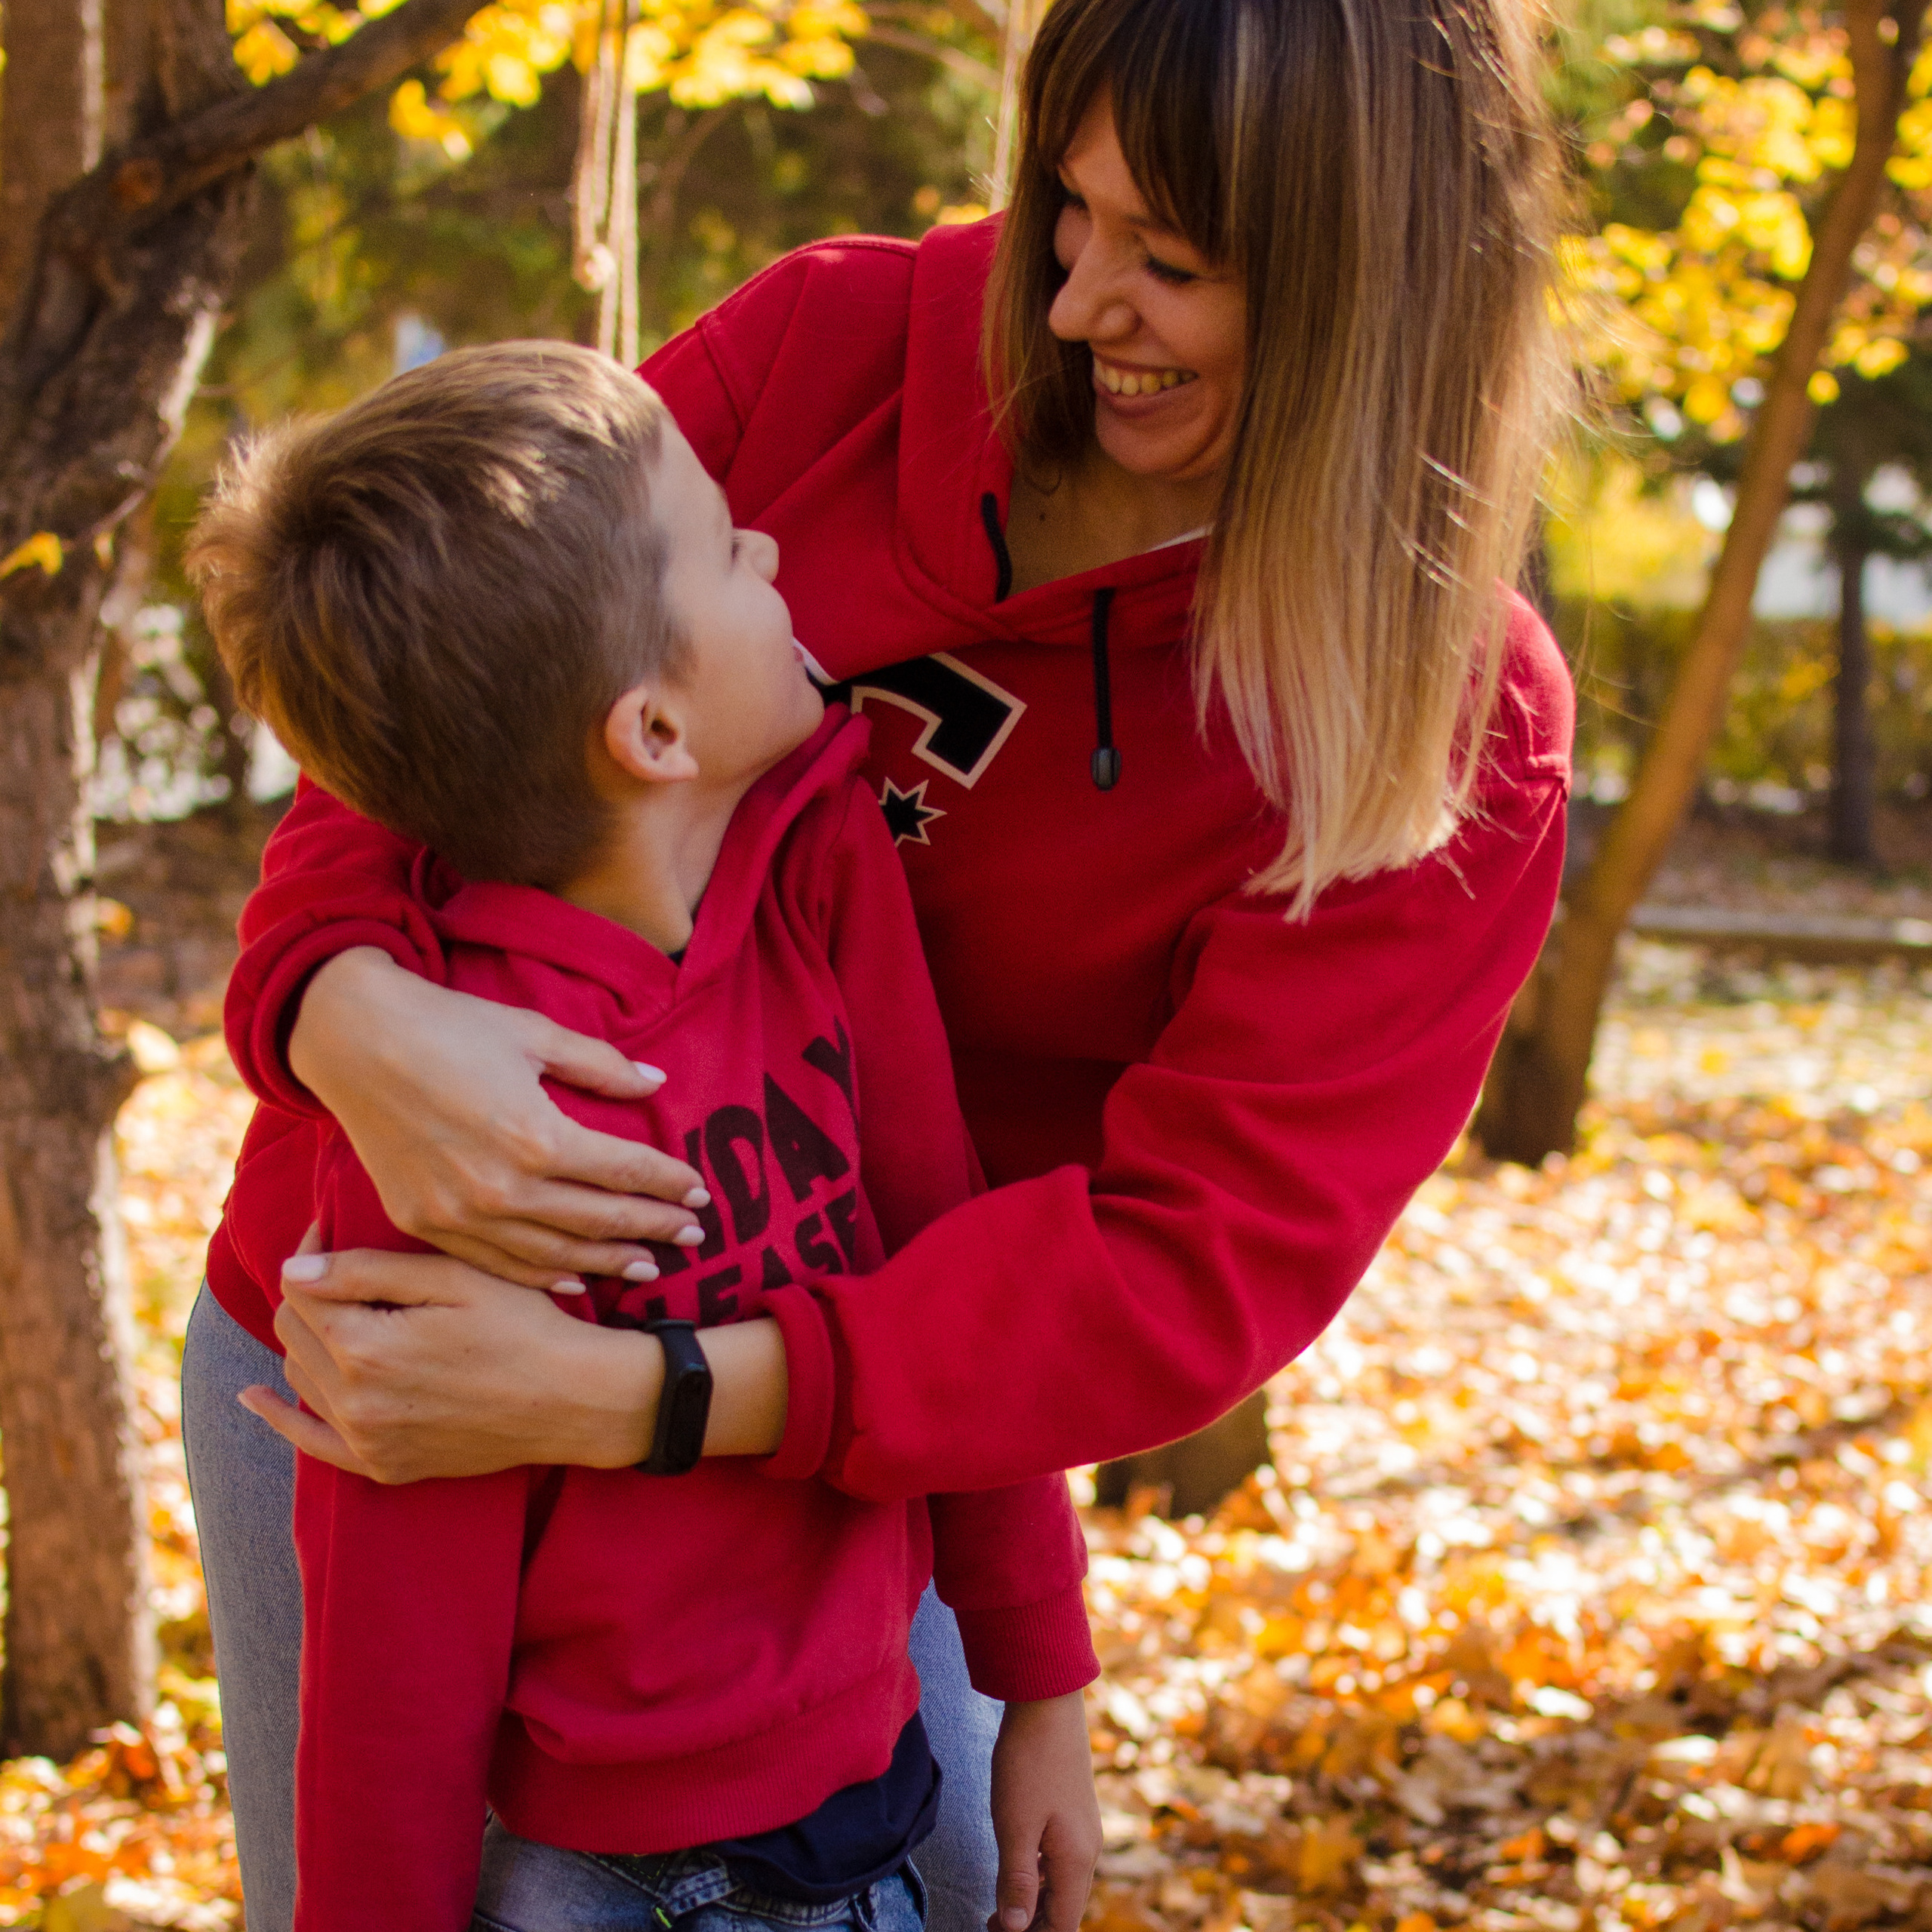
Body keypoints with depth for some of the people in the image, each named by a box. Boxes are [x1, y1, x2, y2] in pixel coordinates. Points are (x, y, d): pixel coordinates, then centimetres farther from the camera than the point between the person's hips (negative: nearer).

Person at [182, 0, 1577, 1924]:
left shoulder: (1451, 748, -17)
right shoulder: (839, 345, -13)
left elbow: (1199, 1262, -24)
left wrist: (615, 1396, -35)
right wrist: (349, 1013, -34)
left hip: (821, 1434, 0)